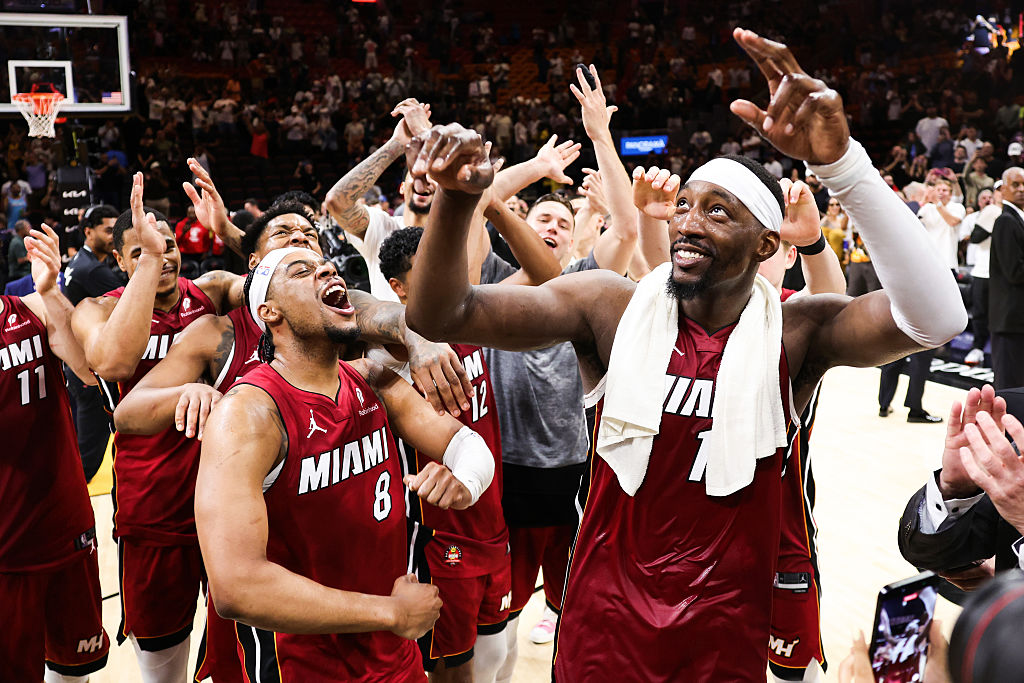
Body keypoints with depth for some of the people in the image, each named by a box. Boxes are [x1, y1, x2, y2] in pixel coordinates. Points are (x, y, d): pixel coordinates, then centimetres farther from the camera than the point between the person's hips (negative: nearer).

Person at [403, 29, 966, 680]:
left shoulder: (797, 332, -12)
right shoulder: (611, 305, -10)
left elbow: (936, 317, -29)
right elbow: (439, 315, -14)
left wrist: (840, 160, -38)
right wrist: (457, 199, -33)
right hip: (602, 626, 1)